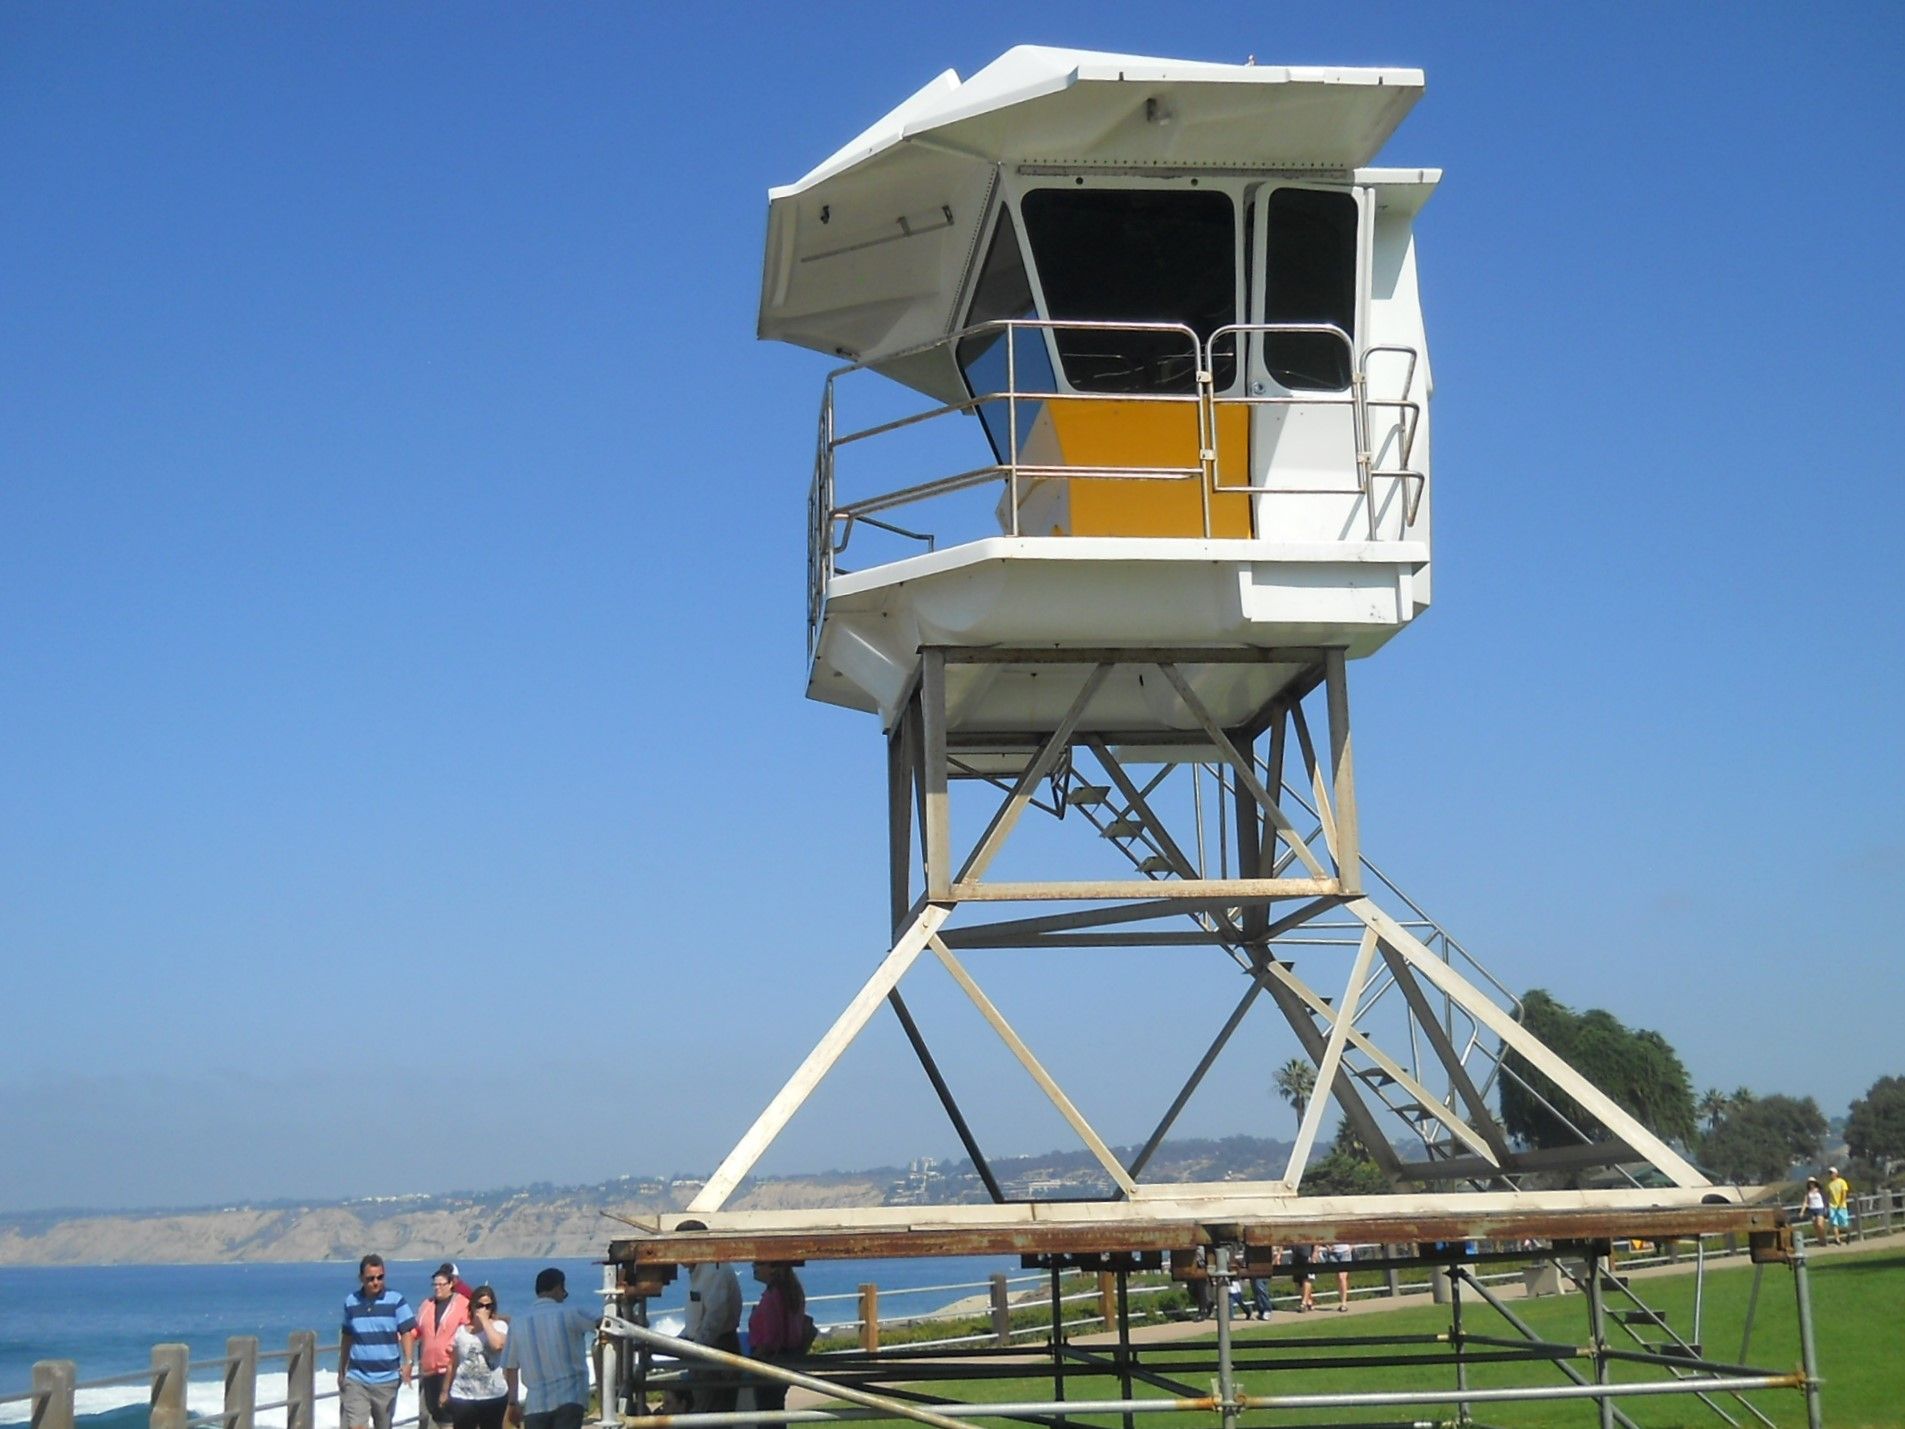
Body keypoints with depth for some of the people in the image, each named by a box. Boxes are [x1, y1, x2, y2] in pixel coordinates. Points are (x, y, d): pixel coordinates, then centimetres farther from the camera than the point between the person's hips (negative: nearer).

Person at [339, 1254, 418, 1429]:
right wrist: (341, 1371, 17)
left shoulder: (396, 1300, -6)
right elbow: (346, 1338, 15)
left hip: (386, 1379, -1)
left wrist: (408, 1361, -24)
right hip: (356, 1378, 1)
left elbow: (407, 1333, -9)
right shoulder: (351, 1302, 4)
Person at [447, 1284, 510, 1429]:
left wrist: (485, 1320, -16)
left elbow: (497, 1344, -25)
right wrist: (446, 1391, 15)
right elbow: (453, 1363, 12)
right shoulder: (461, 1330, 6)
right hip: (463, 1395, 2)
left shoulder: (499, 1325, -3)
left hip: (493, 1395, -2)